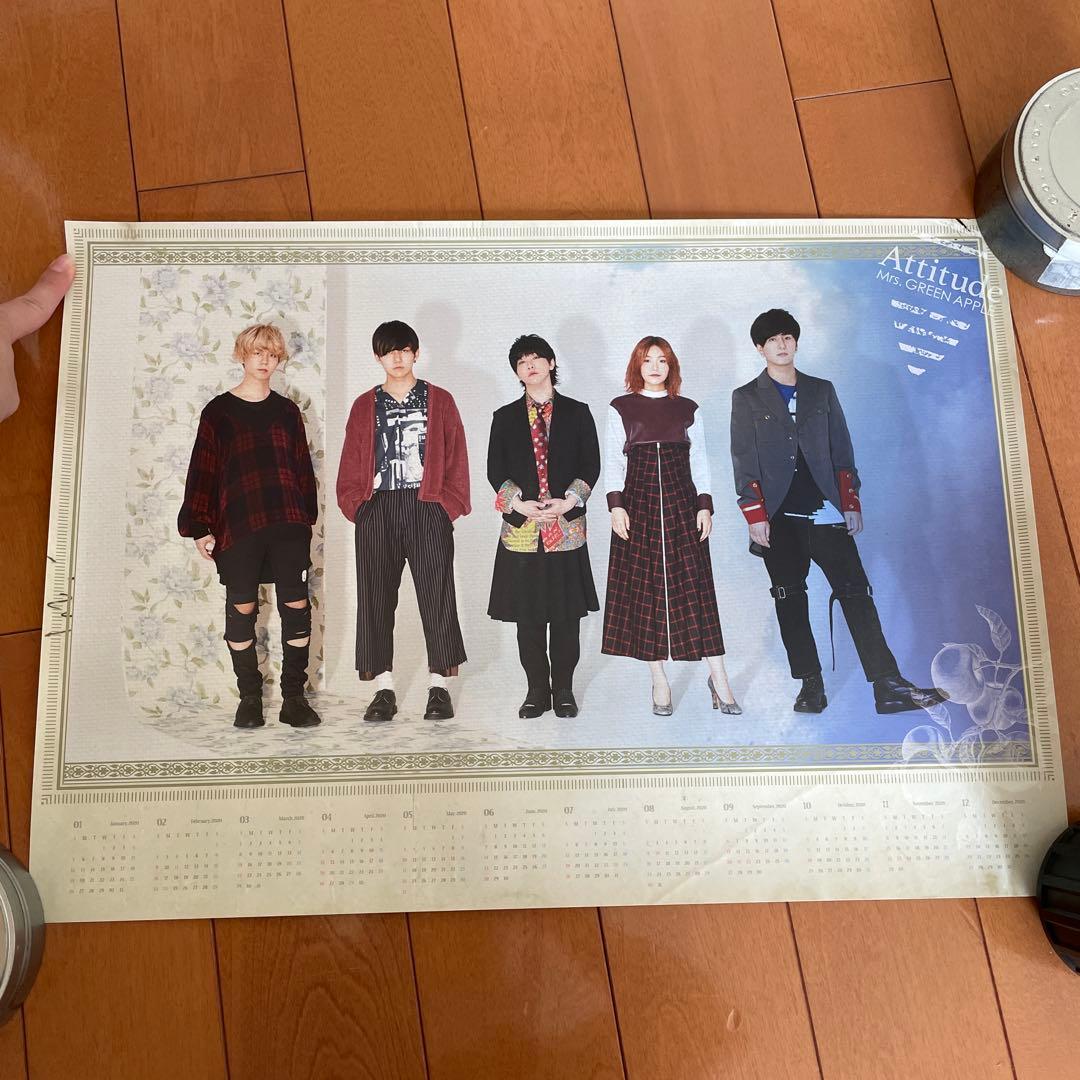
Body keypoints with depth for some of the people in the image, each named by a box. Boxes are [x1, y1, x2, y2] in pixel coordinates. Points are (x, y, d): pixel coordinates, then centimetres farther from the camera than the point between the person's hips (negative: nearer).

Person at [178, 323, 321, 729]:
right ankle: (249, 697, 16)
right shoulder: (219, 411, 5)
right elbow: (203, 471, 3)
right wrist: (201, 528, -1)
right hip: (238, 525, -1)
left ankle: (294, 697, 7)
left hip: (288, 524, 2)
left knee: (296, 607, -2)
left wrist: (306, 519, 10)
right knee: (242, 609, 4)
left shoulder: (287, 410, 11)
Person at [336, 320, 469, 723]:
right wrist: (355, 504, 0)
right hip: (376, 512, 2)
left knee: (436, 596, -1)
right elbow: (352, 463, 12)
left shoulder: (439, 400, 9)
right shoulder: (365, 406, 14)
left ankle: (439, 686, 8)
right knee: (376, 598, 2)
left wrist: (449, 504, -5)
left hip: (427, 509, -2)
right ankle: (384, 689, 10)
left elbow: (455, 458, 5)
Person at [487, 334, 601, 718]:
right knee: (527, 615, 4)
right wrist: (520, 503, -10)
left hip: (567, 527, -1)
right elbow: (495, 471, 6)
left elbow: (591, 465, 4)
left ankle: (563, 690, 15)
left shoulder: (577, 412, 9)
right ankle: (537, 690, 16)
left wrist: (568, 501, -11)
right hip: (521, 528, 1)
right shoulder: (505, 417, 11)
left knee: (566, 614, 3)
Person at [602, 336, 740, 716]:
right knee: (646, 591, -1)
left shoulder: (688, 410, 13)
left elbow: (700, 462, 11)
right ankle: (660, 682, 6)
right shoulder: (620, 409, 9)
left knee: (695, 588, -4)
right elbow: (613, 461, 5)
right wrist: (616, 505, -6)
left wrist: (704, 506, 1)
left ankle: (719, 680, -1)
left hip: (682, 505, 1)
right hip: (638, 505, 0)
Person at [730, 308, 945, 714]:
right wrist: (754, 515, -7)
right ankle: (811, 686, 9)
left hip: (825, 512, 1)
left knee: (855, 592, -6)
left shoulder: (822, 390, 15)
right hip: (779, 519, -1)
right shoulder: (747, 398, 8)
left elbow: (842, 450, 12)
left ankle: (887, 686, -6)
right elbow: (743, 461, 1)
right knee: (790, 601, 1)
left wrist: (850, 502, 4)